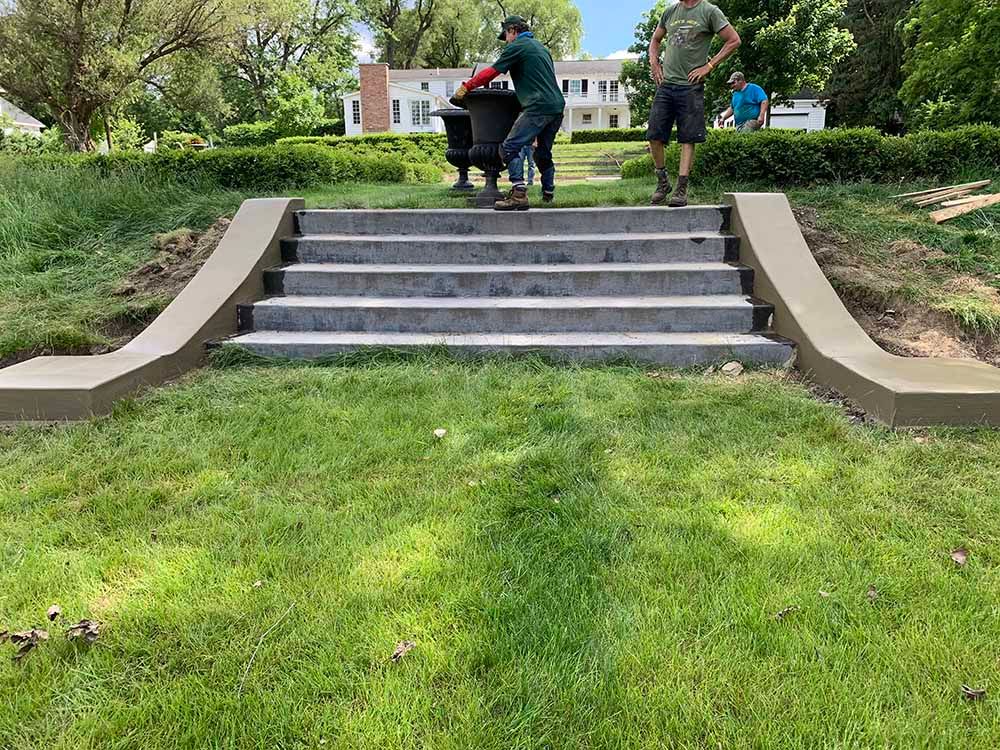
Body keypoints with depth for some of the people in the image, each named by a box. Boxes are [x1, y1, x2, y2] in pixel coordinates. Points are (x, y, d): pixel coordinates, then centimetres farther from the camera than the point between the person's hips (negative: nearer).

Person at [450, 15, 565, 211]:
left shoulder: (517, 47, 2)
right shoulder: (542, 48, 27)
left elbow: (491, 72, -1)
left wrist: (465, 88, 6)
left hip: (538, 107, -9)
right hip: (557, 106, 9)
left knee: (509, 147, -12)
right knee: (543, 152, 21)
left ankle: (519, 194, -24)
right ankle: (548, 194, 28)